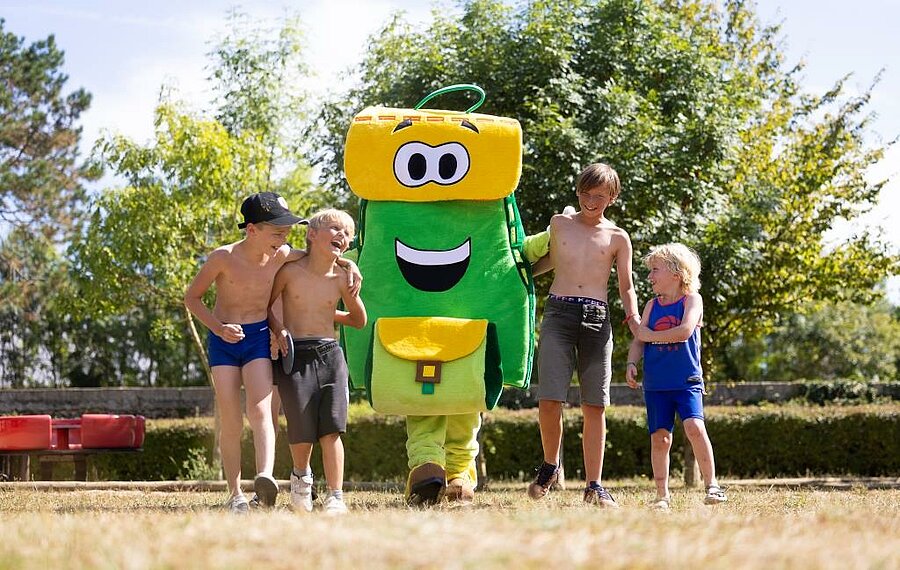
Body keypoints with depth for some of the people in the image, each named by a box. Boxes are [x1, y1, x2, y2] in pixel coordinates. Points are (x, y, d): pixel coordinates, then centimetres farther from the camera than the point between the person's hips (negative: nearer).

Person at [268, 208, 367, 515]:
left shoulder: (341, 279, 3)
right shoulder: (290, 271, -2)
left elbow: (359, 320, 17)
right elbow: (264, 305, 11)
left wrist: (327, 313, 10)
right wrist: (278, 328, -4)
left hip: (330, 354, 2)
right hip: (294, 355, -2)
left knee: (331, 428, -7)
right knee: (302, 430, -3)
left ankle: (335, 496, -3)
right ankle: (301, 475, 28)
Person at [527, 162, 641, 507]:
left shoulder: (617, 238, 11)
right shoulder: (559, 223, 14)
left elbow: (626, 287, 11)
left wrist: (634, 320, -5)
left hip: (596, 319, 0)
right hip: (558, 314, 0)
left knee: (595, 405, -1)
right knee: (549, 400, -12)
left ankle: (594, 485, 4)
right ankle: (550, 466, 12)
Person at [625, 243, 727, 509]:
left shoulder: (691, 300, -1)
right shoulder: (652, 306, 11)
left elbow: (685, 331, -17)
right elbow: (638, 341, 9)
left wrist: (651, 336, -9)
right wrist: (632, 363, -10)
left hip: (687, 381, -4)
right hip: (656, 384, 4)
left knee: (694, 427, -21)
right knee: (660, 438, 1)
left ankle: (712, 485, -13)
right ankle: (662, 495, 9)